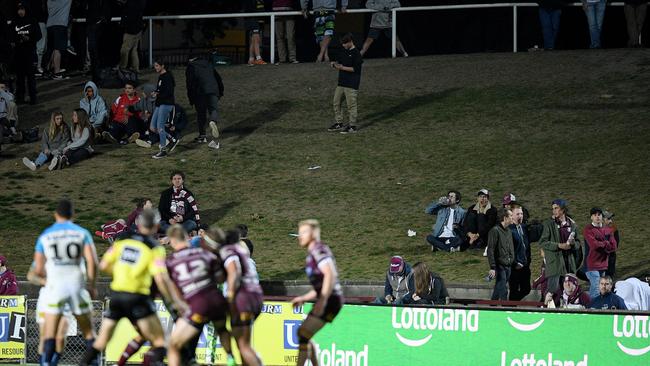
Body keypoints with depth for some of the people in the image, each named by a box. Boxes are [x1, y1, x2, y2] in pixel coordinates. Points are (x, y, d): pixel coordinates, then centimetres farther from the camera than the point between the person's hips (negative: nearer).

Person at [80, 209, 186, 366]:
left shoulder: (122, 241, 7)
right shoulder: (155, 248, -5)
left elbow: (104, 265, 7)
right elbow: (161, 279, -14)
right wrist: (175, 302, -7)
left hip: (116, 294, 4)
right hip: (137, 298, -4)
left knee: (101, 341, 15)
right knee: (159, 341, 4)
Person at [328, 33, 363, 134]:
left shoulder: (356, 53, -12)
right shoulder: (343, 51, 12)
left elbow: (355, 69, -17)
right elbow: (339, 61, 20)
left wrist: (342, 68, -19)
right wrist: (335, 64, -3)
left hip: (351, 85, -9)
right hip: (342, 82, 9)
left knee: (351, 105, -4)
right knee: (336, 102, 11)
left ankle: (352, 126, 3)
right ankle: (338, 123, 21)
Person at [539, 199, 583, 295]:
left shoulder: (572, 225, 10)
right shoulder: (549, 224, 0)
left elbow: (578, 243, 17)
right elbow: (542, 243, -6)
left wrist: (573, 243, -8)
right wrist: (559, 245, -16)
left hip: (569, 262, 4)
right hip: (554, 262, -4)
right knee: (553, 290, -8)